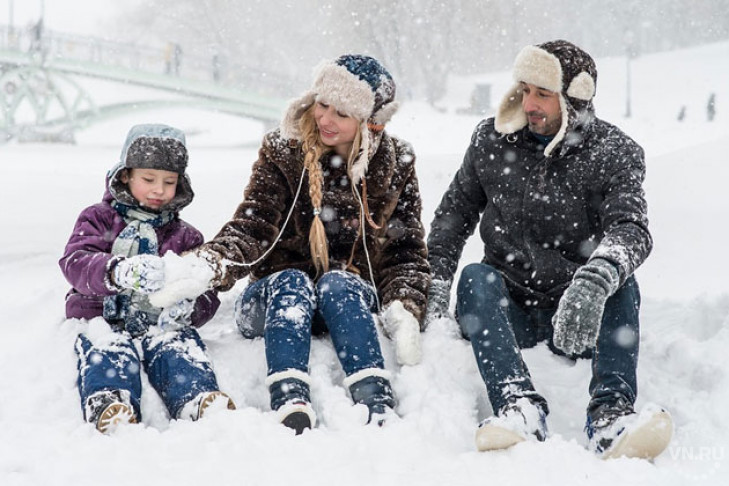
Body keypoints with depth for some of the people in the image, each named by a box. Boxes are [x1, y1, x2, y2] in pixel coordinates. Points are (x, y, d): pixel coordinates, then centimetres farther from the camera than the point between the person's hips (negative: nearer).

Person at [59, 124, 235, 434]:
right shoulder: (98, 219, 14)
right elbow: (74, 262, -8)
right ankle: (108, 406, -63)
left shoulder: (185, 237, 21)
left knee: (179, 347, -32)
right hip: (103, 318, -1)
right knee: (108, 349, -35)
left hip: (161, 323, 1)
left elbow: (207, 294, 12)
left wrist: (189, 309, -16)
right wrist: (118, 272, -32)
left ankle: (200, 401, -60)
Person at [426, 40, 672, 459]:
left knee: (621, 281, -29)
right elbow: (455, 211, 13)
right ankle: (520, 407, -48)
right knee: (476, 276, -28)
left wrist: (595, 280, -46)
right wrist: (436, 282, -3)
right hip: (507, 310, 2)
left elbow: (630, 228, -23)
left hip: (579, 316, -1)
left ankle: (611, 415, -46)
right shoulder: (493, 140, 4)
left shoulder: (616, 154, -6)